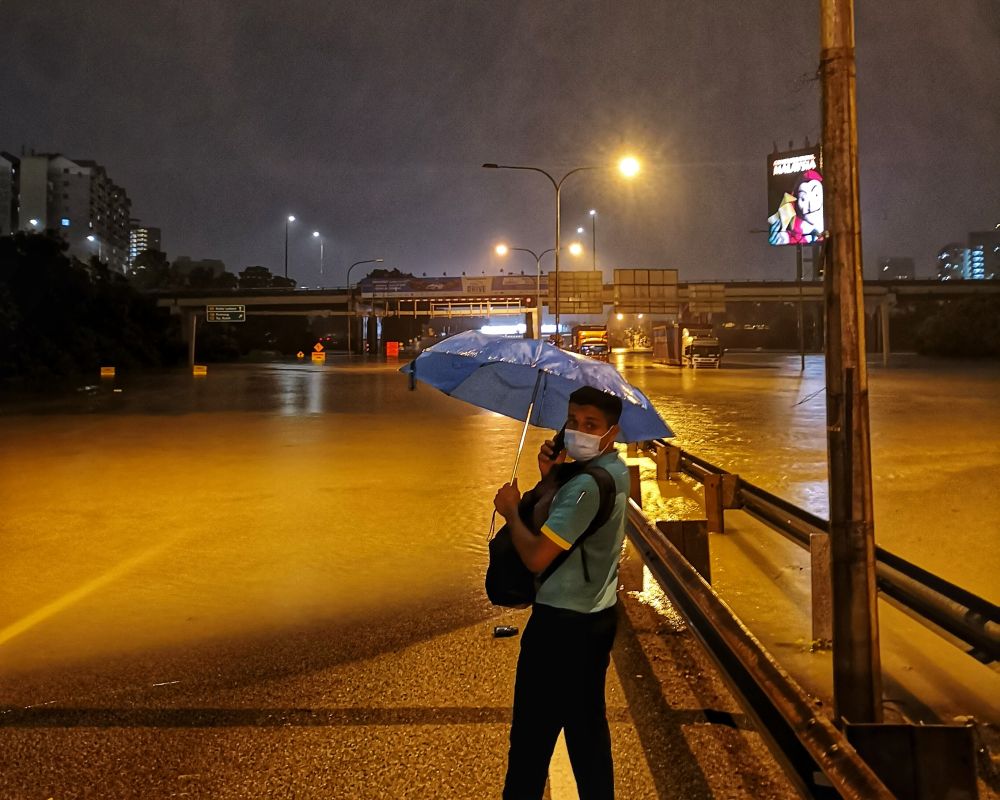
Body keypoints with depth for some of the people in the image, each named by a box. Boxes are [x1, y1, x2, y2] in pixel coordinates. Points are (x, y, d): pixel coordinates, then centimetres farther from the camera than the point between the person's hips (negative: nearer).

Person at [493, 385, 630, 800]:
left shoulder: (587, 485, -25)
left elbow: (536, 556, -28)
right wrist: (550, 477, -4)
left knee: (531, 734, 5)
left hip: (561, 625, -10)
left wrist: (510, 509, -12)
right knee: (588, 725, 22)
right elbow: (562, 522, 11)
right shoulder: (615, 470, 5)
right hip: (598, 616, 10)